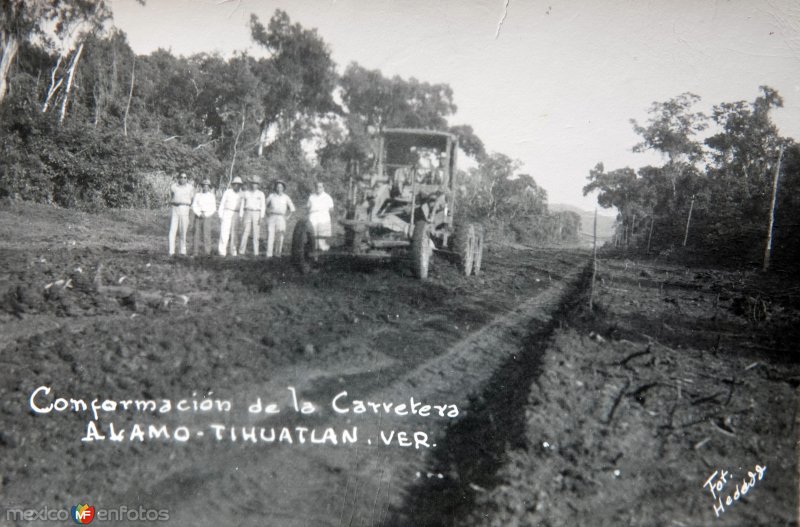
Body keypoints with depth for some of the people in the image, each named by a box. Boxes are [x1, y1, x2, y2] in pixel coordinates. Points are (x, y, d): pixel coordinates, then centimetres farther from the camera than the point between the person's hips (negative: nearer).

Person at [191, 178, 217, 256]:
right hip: (198, 217, 2)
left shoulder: (212, 196, 4)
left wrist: (205, 215, -11)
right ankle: (196, 251, 2)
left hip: (207, 217, -2)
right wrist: (199, 214, -13)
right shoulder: (197, 195, 7)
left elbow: (213, 209, 1)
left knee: (206, 234, -10)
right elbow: (194, 206, 2)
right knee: (197, 233, -2)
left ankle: (207, 252, -8)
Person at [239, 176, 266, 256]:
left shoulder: (261, 194, 3)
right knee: (245, 232, -6)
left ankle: (255, 252, 3)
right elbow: (242, 205, 8)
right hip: (248, 213, 0)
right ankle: (241, 251, -1)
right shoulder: (245, 193, 7)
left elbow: (263, 206, -1)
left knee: (256, 233, -2)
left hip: (257, 214, 0)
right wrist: (240, 216, 1)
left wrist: (261, 217, -11)